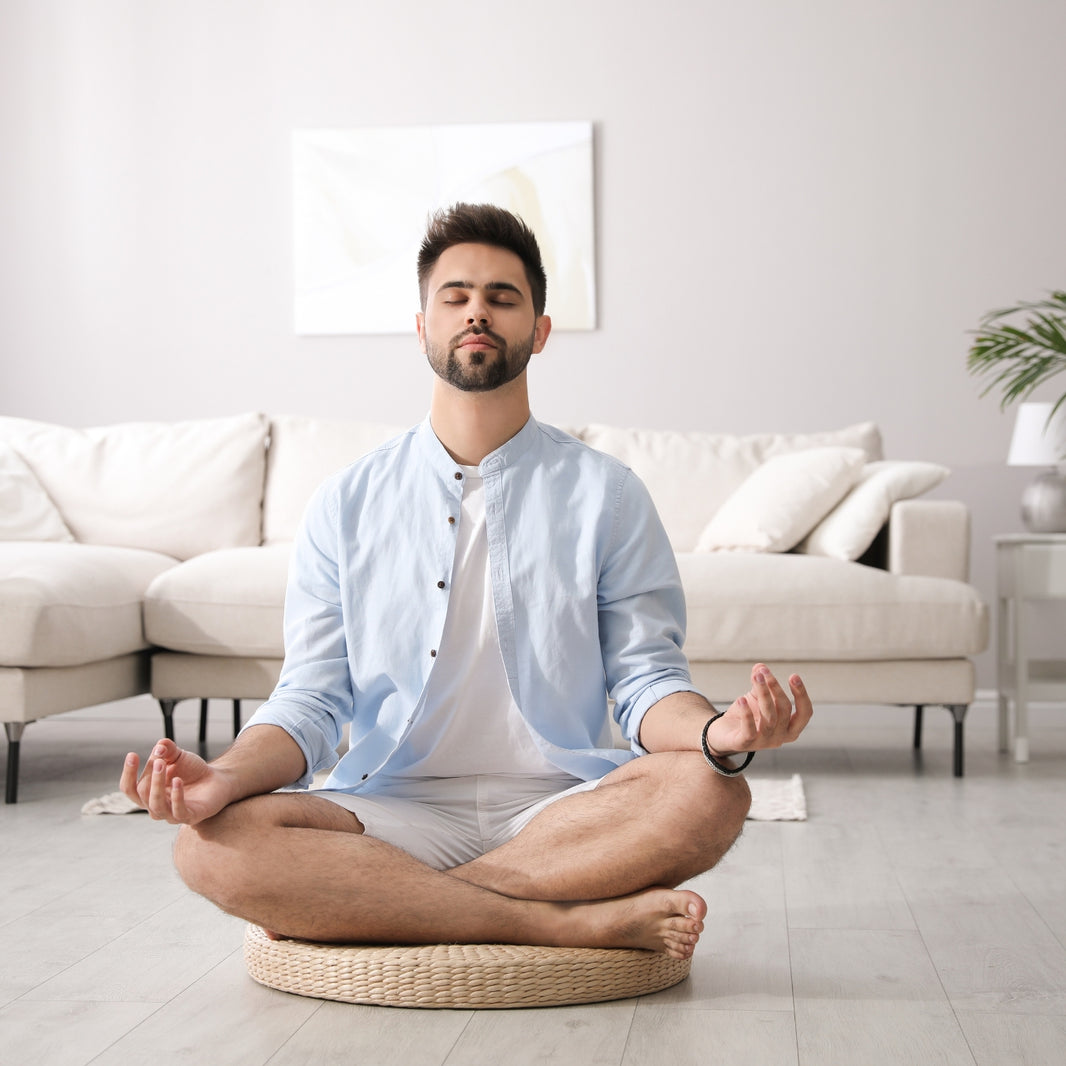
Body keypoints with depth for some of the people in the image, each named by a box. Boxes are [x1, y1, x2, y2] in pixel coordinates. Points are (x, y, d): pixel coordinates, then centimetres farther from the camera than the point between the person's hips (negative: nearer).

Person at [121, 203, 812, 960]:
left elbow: (646, 679, 2)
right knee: (215, 841, -28)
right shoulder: (345, 506, 10)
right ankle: (578, 921, -26)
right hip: (394, 813, 1)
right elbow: (311, 698, 6)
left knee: (710, 793, -32)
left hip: (560, 812, 0)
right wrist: (225, 777, -16)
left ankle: (362, 905, -22)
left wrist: (718, 733, -22)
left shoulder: (606, 495, 8)